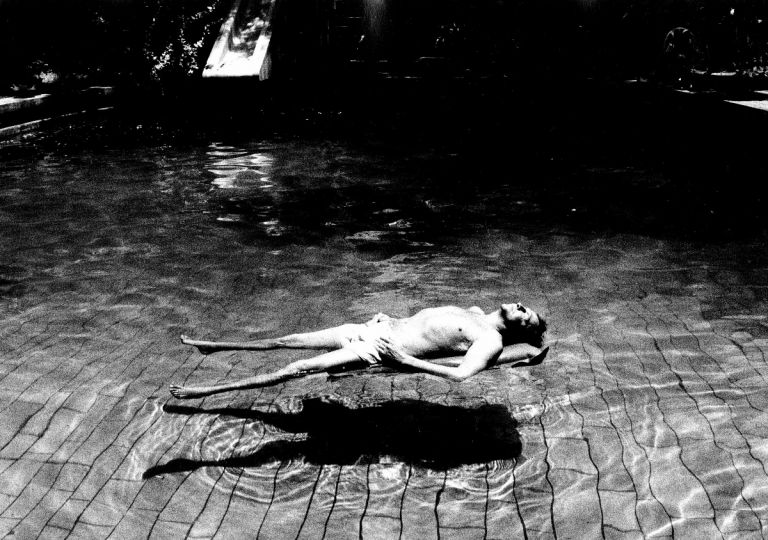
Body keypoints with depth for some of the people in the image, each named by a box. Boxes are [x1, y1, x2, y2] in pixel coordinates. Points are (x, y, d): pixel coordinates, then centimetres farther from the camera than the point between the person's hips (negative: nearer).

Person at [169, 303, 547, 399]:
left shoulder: (492, 340, -12)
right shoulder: (474, 313, 14)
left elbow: (461, 373, -29)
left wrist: (403, 360, -28)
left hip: (378, 350, -7)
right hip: (376, 326, 8)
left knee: (297, 369, -10)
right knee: (287, 341, 12)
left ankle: (206, 391, -3)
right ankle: (213, 346, 29)